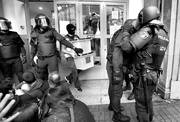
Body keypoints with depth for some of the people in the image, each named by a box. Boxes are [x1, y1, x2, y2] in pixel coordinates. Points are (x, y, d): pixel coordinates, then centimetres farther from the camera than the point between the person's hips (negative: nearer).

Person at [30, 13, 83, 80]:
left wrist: (74, 48, -18)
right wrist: (32, 59, 17)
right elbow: (33, 47, 14)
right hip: (41, 59, 3)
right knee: (41, 78, 14)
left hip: (52, 58, -2)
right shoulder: (34, 34, 4)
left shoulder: (52, 31, -4)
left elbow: (62, 40, -10)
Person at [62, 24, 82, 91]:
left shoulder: (76, 36, 9)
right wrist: (71, 53, -24)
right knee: (74, 70, -10)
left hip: (76, 55, 6)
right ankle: (77, 86, 7)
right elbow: (63, 50, -11)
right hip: (69, 57, -6)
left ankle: (68, 78, 32)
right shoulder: (66, 38, -8)